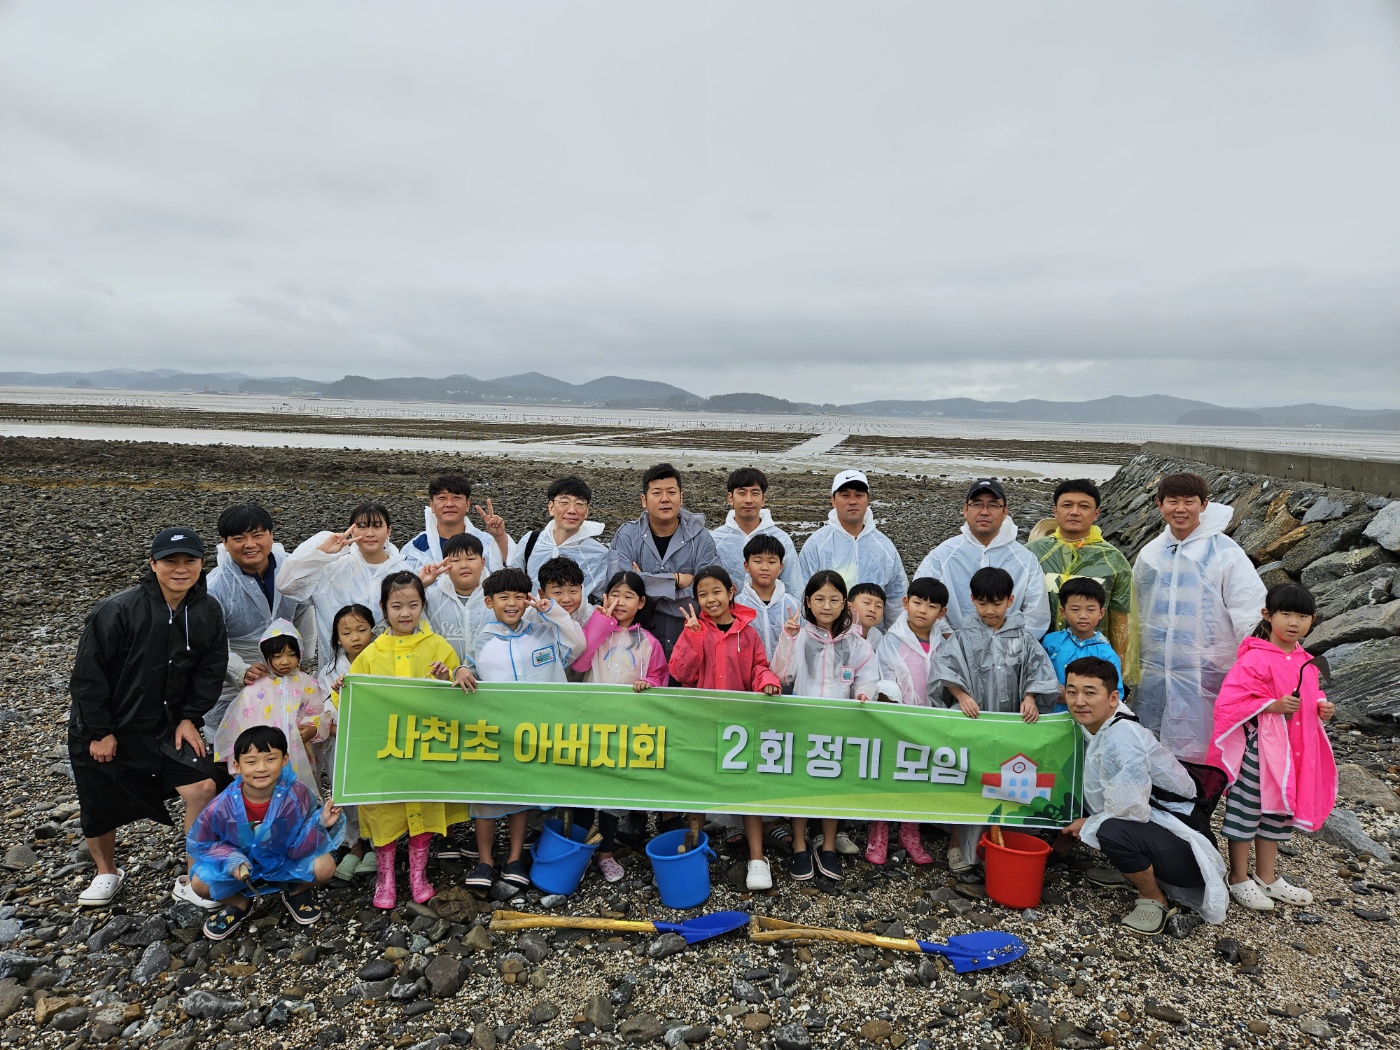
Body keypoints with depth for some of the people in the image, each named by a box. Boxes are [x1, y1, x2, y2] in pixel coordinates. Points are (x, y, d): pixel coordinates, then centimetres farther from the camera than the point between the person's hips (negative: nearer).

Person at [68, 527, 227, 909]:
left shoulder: (208, 612, -10)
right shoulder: (117, 610, -23)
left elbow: (211, 669, 1)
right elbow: (88, 673, -17)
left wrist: (190, 718, -6)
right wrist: (100, 731, -13)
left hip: (165, 726, 3)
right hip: (102, 731, -2)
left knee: (202, 787, -13)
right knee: (99, 807, 12)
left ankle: (192, 880, 7)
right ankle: (107, 872, 44)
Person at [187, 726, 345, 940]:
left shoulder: (297, 796, -27)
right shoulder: (222, 806, -25)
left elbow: (300, 847, -19)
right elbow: (199, 844, -8)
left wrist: (321, 823, -38)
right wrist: (233, 861, -24)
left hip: (287, 861, -1)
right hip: (239, 862, 2)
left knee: (325, 867, -27)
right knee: (200, 882, -22)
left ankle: (295, 893, 11)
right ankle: (240, 904, 13)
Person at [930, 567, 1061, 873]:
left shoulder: (1023, 640, 6)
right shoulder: (963, 638, 0)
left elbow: (1037, 670, -1)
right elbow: (944, 666, -11)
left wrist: (1030, 697, -18)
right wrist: (962, 695, -25)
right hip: (973, 722, -2)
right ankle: (961, 843, 14)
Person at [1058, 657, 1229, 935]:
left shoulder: (1121, 737, -25)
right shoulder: (1095, 727, -1)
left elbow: (1130, 810, -27)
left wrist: (1086, 826, -12)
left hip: (1184, 849, -9)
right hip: (1152, 826, 9)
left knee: (1113, 831, -31)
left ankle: (1155, 901, -4)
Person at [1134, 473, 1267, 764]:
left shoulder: (1224, 552, -5)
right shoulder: (1150, 554, 10)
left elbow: (1251, 615, -9)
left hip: (1205, 675, -5)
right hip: (1153, 674, 5)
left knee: (1199, 756, -1)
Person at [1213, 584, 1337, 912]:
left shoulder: (1305, 661, 7)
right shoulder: (1255, 659, -19)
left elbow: (1312, 696, 23)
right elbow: (1228, 702, -22)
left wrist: (1322, 706, 2)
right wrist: (1274, 706, -26)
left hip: (1294, 751, 8)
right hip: (1257, 750, -8)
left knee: (1279, 813, 19)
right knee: (1247, 812, 3)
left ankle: (1267, 877, 35)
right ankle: (1239, 880, 18)